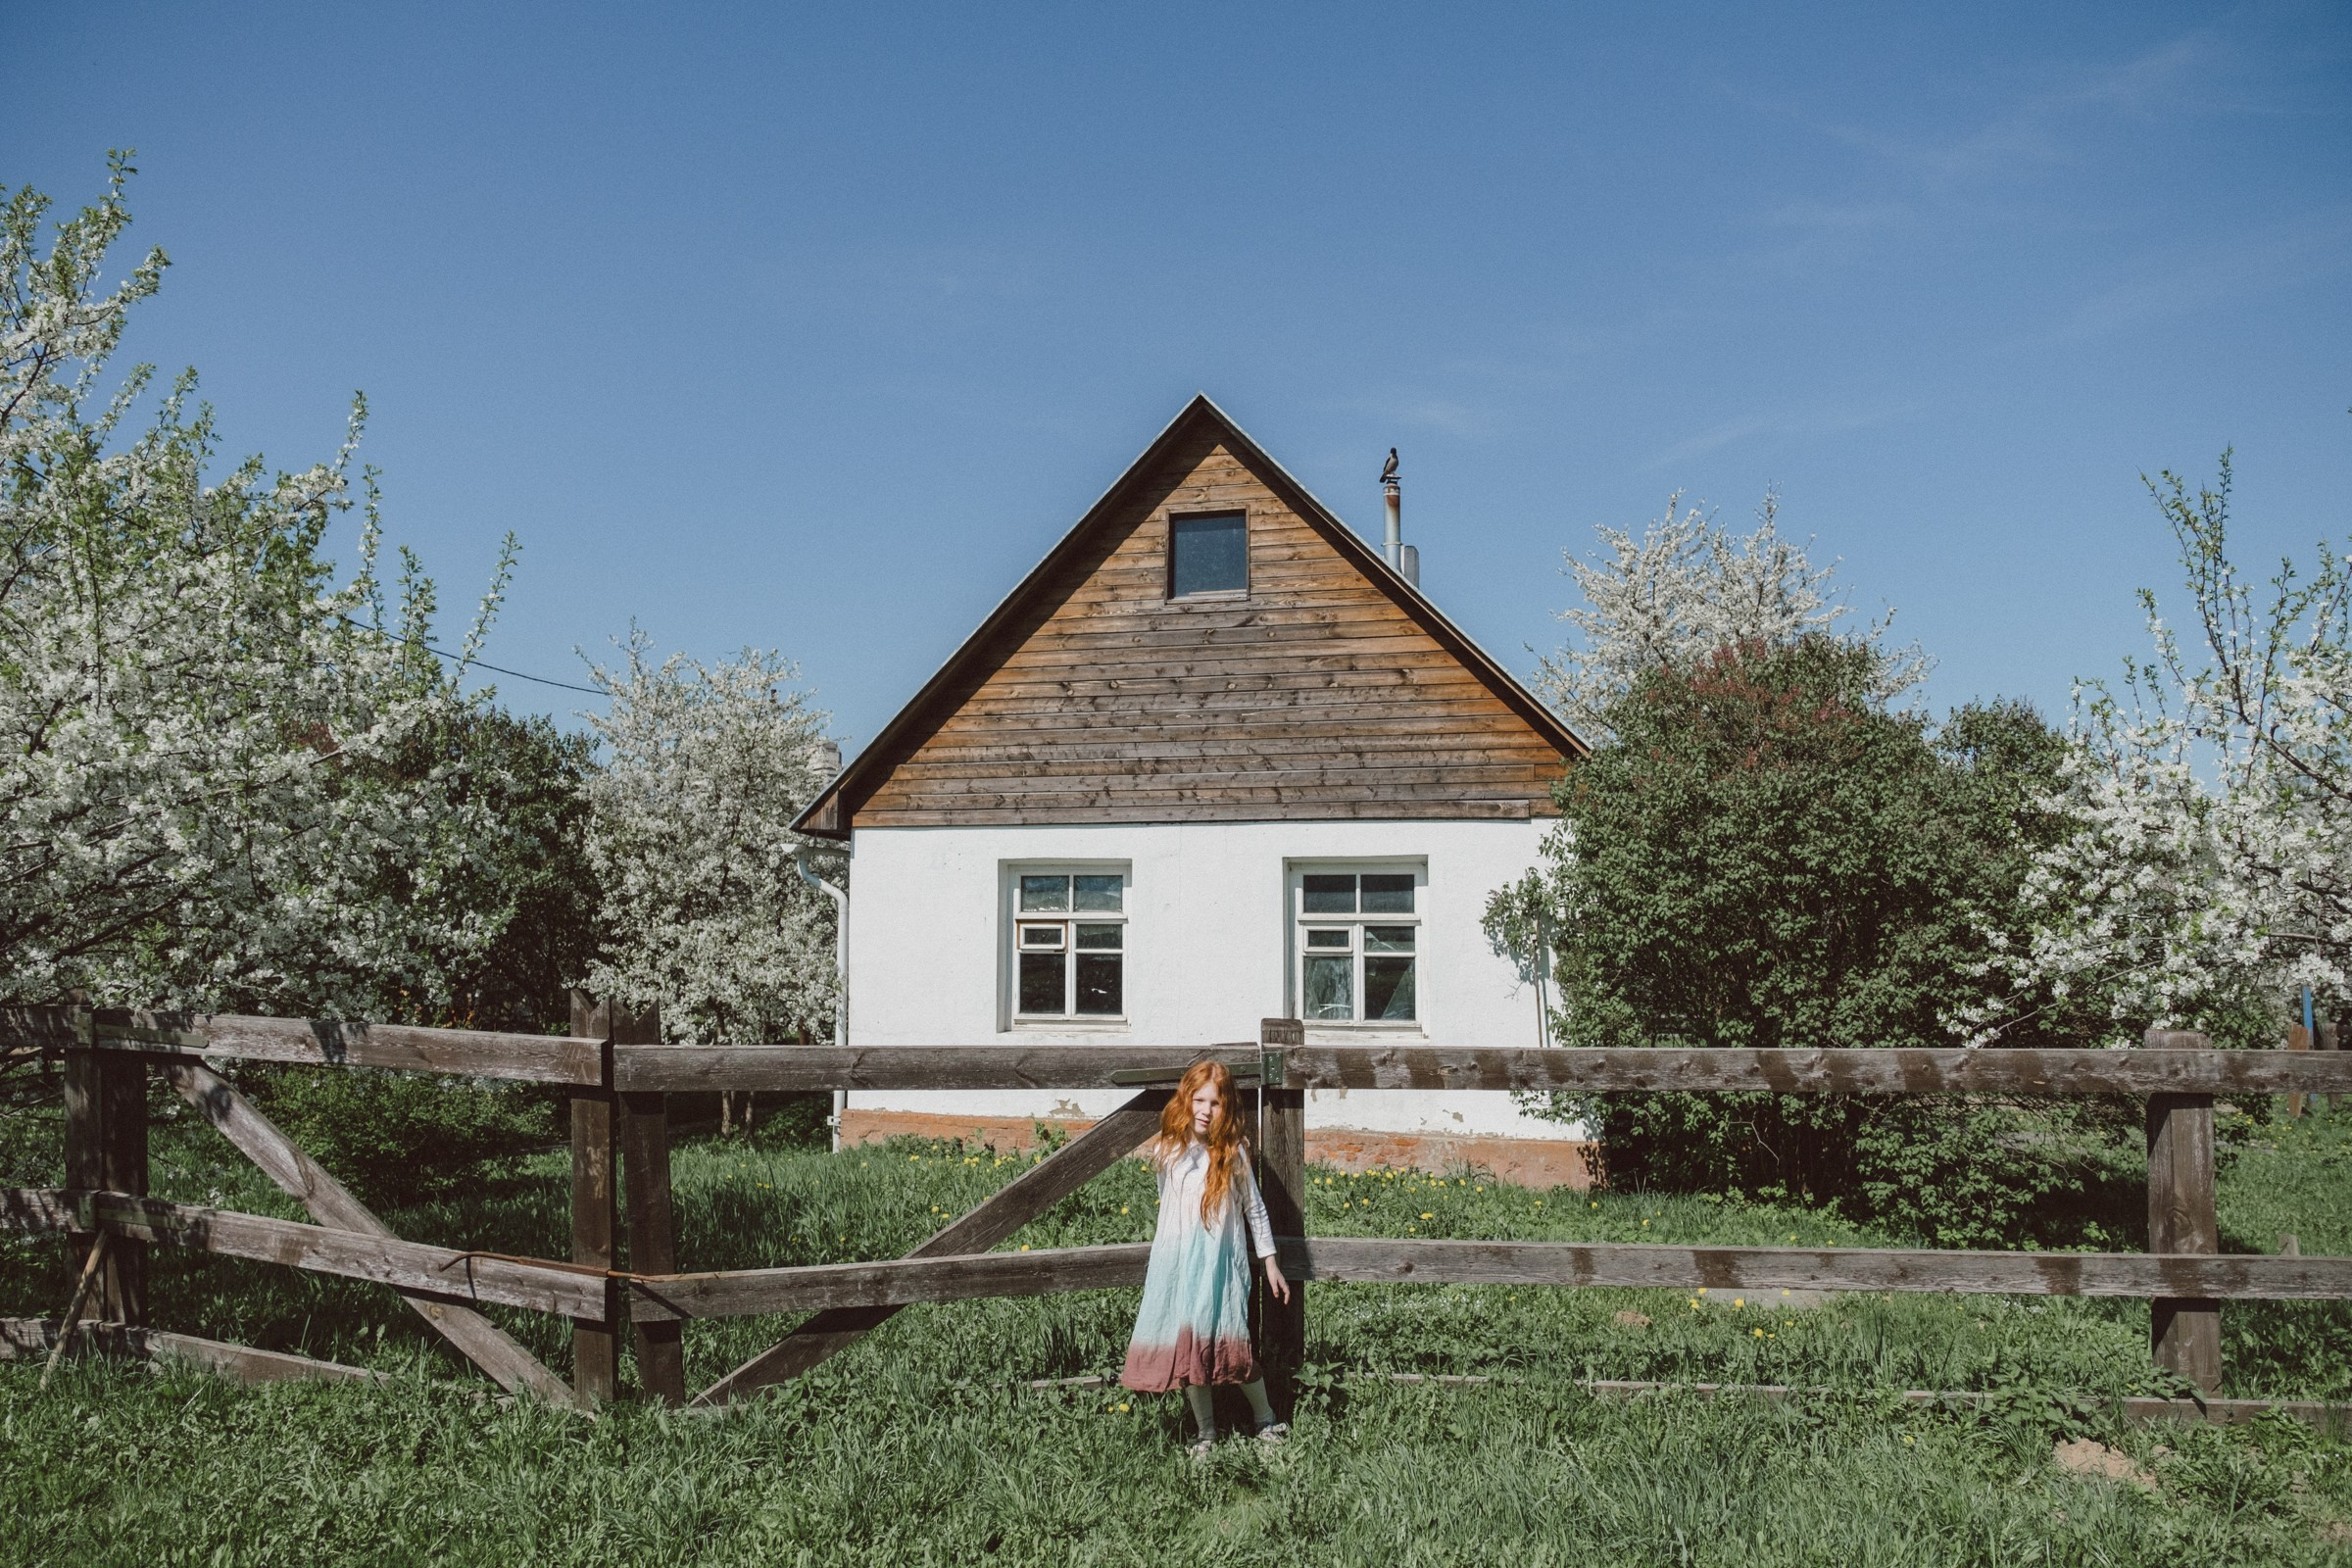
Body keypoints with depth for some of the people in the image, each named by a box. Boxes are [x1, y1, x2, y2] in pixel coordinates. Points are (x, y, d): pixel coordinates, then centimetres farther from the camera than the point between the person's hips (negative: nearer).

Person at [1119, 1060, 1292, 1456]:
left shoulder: (1233, 1153, -6)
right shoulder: (1168, 1152, -1)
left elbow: (1254, 1209, 2)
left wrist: (1271, 1263, 4)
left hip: (1222, 1264, -3)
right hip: (1178, 1264, 3)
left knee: (1232, 1345, -6)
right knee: (1186, 1349, 6)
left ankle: (1266, 1421, 16)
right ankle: (1206, 1433, 22)